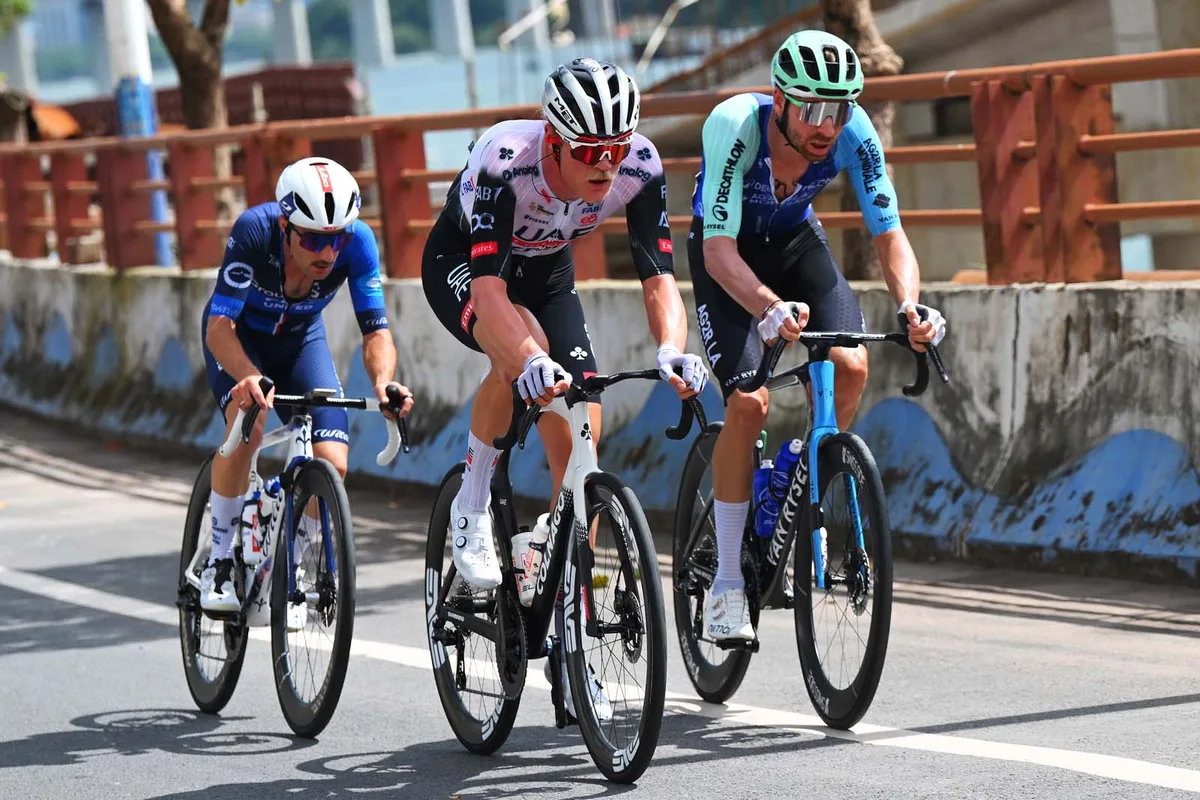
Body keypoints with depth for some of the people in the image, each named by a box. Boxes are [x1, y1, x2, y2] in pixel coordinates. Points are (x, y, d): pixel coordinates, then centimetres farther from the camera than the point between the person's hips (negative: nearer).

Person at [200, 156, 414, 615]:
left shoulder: (357, 241, -30)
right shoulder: (254, 231, -37)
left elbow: (375, 329, -26)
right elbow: (219, 326, -38)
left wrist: (383, 382, -47)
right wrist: (250, 377, -58)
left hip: (301, 338, 3)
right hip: (237, 333, -3)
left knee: (333, 465, -15)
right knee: (248, 423, -32)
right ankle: (219, 563, -15)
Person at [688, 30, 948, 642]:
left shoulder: (854, 135, -26)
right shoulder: (735, 127, -36)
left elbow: (889, 233, -21)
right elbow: (720, 250, -40)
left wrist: (910, 305, -41)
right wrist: (771, 309, -58)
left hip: (795, 239, 3)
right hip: (728, 252, -3)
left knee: (850, 366, -22)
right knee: (748, 402, -20)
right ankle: (726, 585, -9)